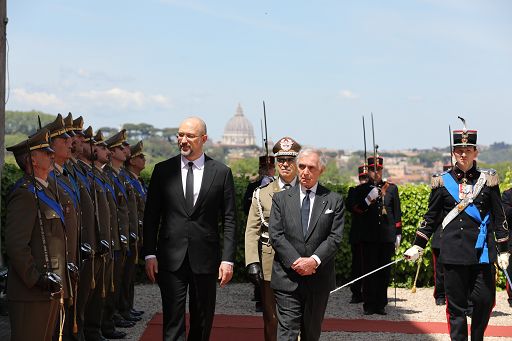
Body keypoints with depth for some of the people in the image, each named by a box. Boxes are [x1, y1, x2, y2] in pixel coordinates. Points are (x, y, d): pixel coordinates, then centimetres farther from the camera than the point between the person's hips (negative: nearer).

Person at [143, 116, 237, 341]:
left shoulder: (221, 173, 2)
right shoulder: (163, 170, 4)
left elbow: (229, 220, 1)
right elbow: (151, 216, 5)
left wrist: (228, 259, -6)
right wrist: (149, 254, -2)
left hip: (205, 259, 0)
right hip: (171, 259, 0)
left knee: (203, 322, 11)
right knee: (173, 321, -2)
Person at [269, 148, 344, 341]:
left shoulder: (334, 201, 5)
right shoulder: (280, 199, 6)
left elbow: (335, 237, -3)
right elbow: (275, 234, -3)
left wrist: (314, 260, -17)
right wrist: (296, 261, -15)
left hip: (319, 279, 1)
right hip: (287, 278, -1)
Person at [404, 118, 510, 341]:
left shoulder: (488, 180, 6)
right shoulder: (442, 181, 5)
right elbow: (431, 218, 11)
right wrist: (417, 246, 6)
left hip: (482, 251, 0)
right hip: (453, 253, 0)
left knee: (485, 300, 0)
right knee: (456, 305, 3)